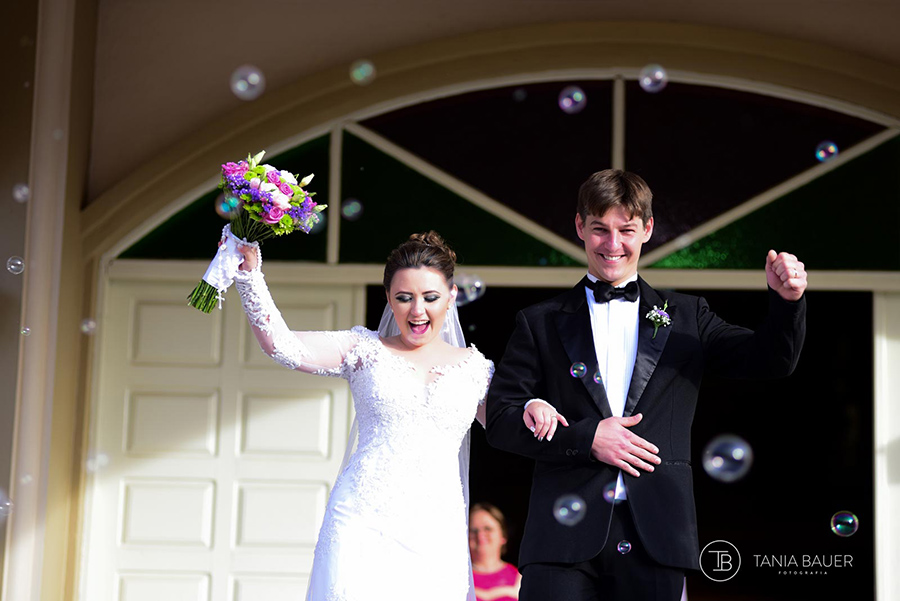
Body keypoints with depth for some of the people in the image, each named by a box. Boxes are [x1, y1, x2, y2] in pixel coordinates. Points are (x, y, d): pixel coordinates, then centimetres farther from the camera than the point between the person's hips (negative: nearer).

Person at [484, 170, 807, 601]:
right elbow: (499, 419, 4)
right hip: (565, 533, -1)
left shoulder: (686, 317, 14)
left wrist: (786, 301, -14)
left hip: (655, 536, 1)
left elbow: (770, 360, 5)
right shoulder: (541, 323, 10)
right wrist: (585, 438, -9)